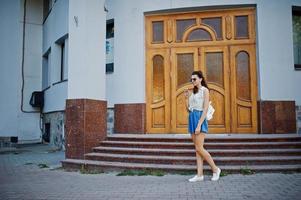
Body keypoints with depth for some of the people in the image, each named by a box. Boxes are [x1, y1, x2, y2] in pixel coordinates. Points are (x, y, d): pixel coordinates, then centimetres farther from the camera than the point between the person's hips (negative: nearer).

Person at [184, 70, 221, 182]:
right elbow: (188, 109, 17)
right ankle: (200, 175, 9)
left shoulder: (205, 90, -5)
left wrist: (199, 125, -20)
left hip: (200, 118, -7)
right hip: (192, 118, 8)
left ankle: (215, 169, 8)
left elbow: (205, 109, -13)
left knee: (199, 148, -9)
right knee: (197, 149, 6)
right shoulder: (193, 92, 16)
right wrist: (187, 97, 3)